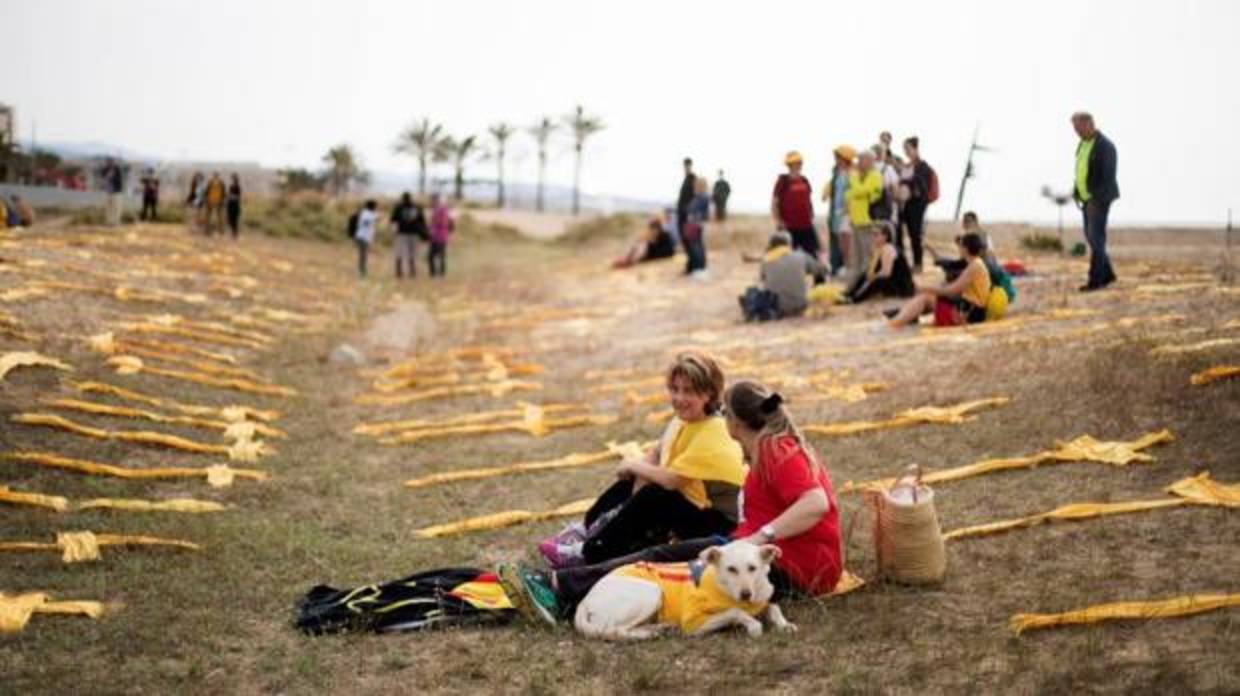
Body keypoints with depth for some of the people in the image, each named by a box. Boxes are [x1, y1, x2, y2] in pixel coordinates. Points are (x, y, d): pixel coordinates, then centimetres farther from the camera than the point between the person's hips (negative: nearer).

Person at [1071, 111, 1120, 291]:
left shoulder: (1106, 146, -20)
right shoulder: (1084, 143, 9)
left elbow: (1109, 176, -23)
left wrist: (1096, 200, -26)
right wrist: (1076, 193, 7)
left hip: (1100, 198, -9)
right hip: (1088, 197, 9)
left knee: (1096, 238, -10)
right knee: (1091, 236, 11)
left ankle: (1095, 280, -6)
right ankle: (1107, 274, 21)